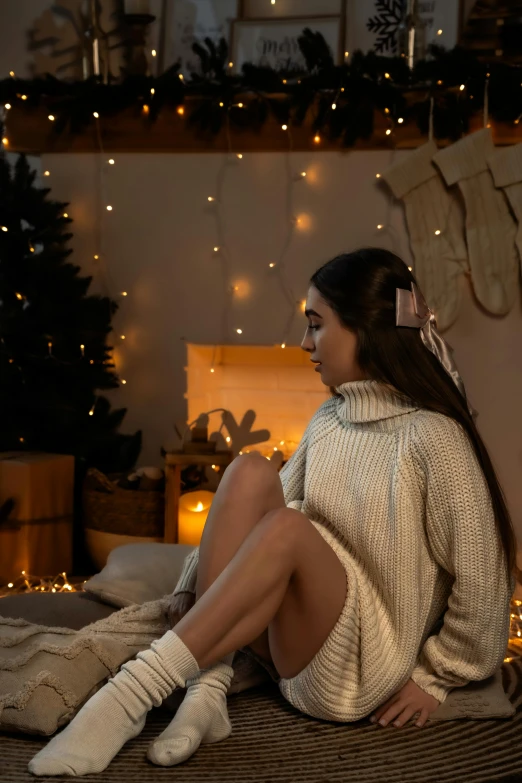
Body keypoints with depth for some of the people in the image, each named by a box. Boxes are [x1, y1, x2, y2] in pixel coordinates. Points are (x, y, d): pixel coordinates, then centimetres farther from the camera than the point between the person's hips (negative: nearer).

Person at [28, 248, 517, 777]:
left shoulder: (433, 437, -11)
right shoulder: (328, 421, 11)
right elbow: (261, 513, 12)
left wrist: (434, 677, -4)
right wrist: (194, 584, 0)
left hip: (362, 667, -6)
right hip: (300, 632, 6)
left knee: (287, 528, -32)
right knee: (250, 473, -18)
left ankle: (131, 694, -35)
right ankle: (206, 692, -26)